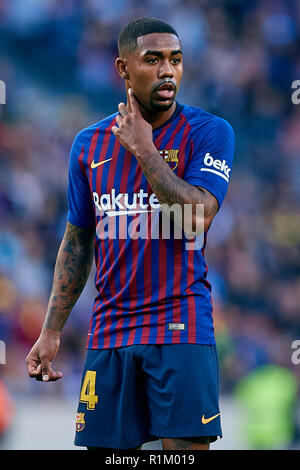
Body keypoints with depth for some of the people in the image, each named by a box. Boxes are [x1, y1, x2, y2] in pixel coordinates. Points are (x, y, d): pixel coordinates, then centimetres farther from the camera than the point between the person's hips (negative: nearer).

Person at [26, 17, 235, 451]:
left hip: (181, 327, -4)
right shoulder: (89, 144, 10)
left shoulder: (208, 132, -3)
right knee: (105, 447, 3)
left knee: (186, 445, -9)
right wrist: (51, 332, 11)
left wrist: (143, 149, -13)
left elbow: (196, 220, -18)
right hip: (109, 331, 4)